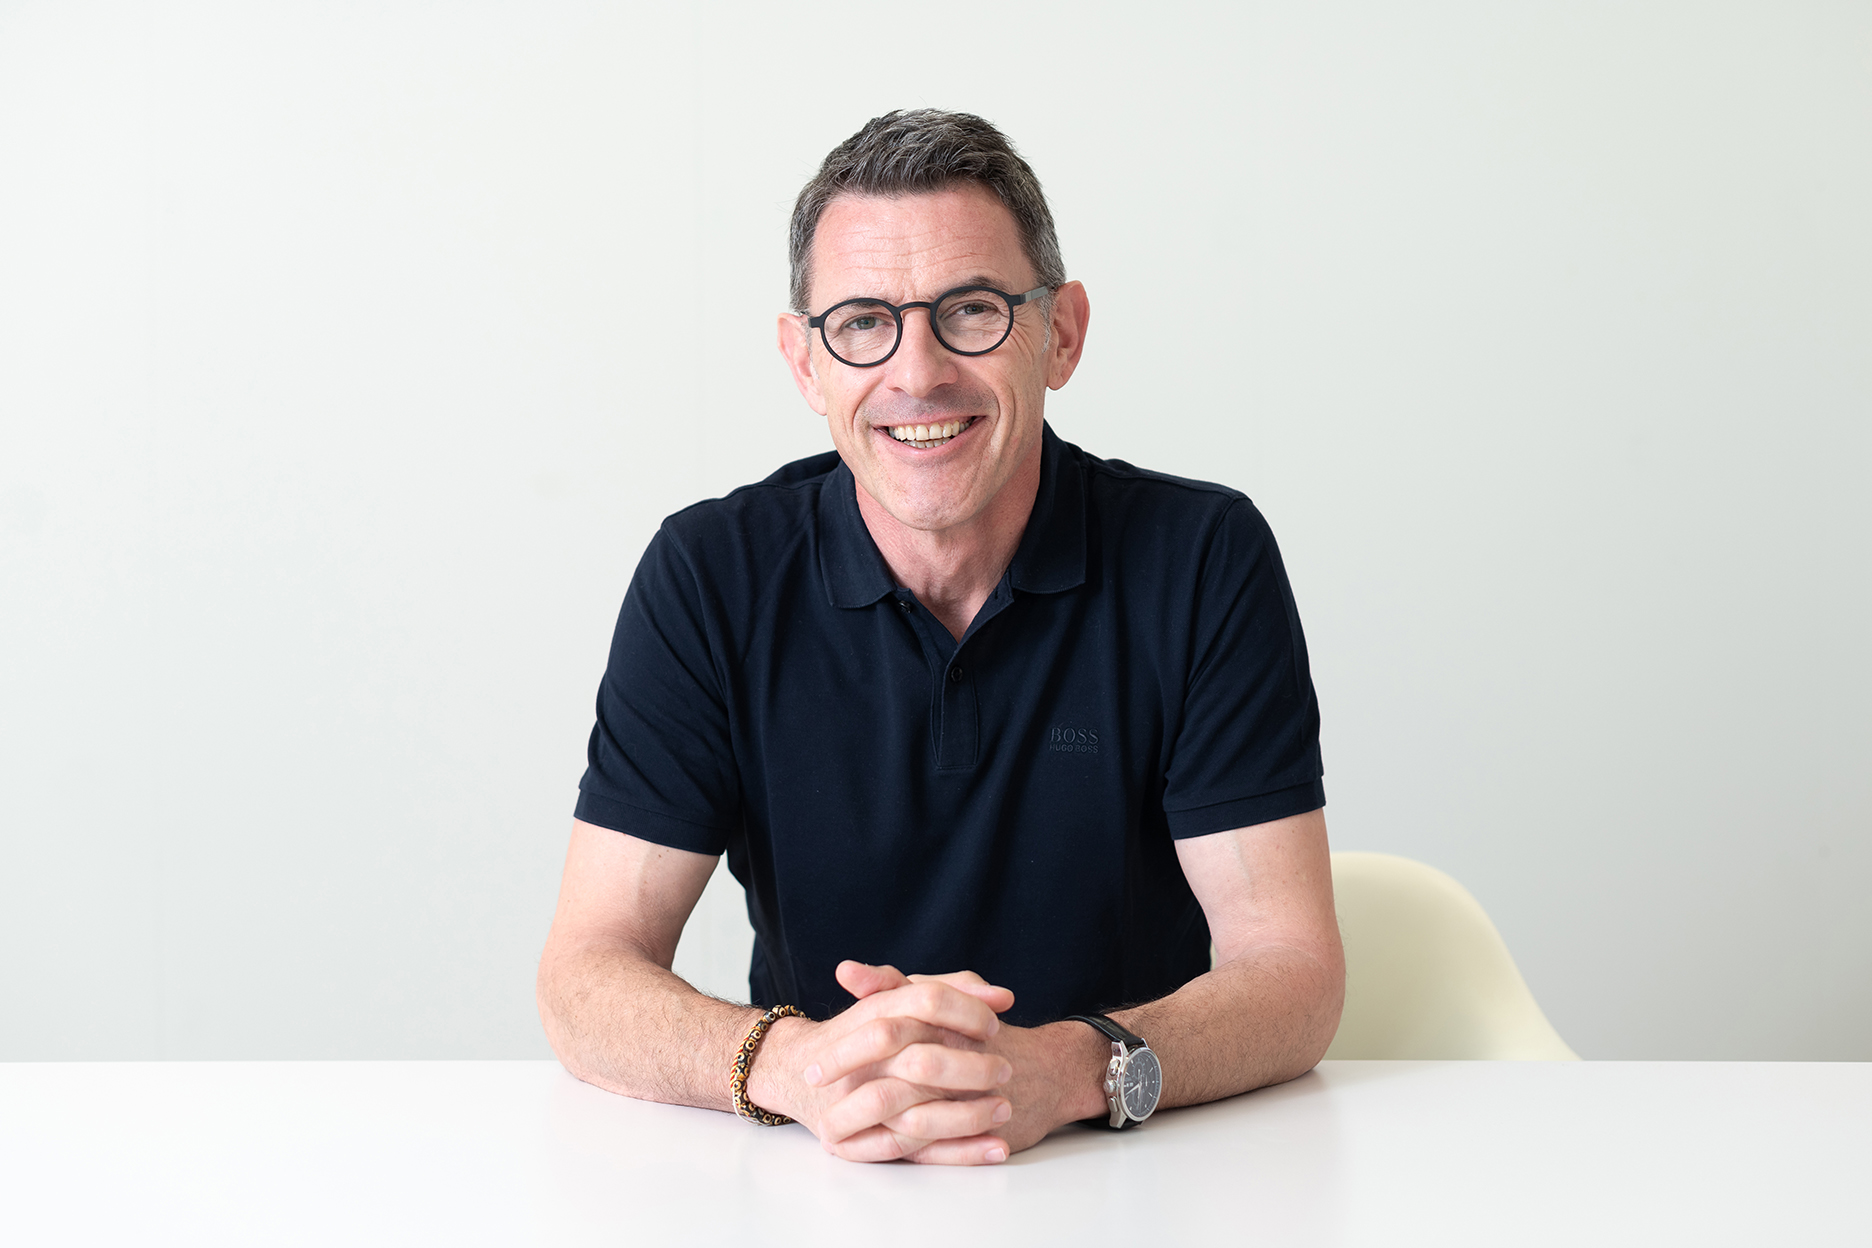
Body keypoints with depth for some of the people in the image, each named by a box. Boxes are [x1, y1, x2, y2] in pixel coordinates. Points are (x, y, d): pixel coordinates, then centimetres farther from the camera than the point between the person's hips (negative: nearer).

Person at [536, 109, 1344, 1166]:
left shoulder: (1205, 562, -6)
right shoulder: (711, 577, -4)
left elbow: (1292, 968, -10)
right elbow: (586, 973, -8)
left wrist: (1068, 1070, -30)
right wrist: (794, 1066, -29)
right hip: (818, 1195, 1)